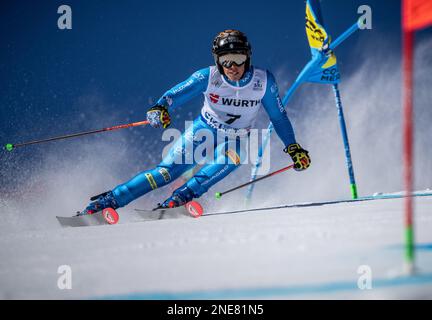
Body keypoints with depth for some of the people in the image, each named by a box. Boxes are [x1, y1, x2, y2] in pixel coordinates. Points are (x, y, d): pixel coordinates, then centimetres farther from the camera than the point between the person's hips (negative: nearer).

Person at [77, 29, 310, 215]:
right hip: (204, 131, -1)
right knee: (167, 170, -14)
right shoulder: (208, 77, -21)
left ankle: (182, 197, -37)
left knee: (231, 158, -35)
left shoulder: (263, 81, -18)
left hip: (235, 140, 1)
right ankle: (108, 201, -10)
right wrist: (161, 108, -49)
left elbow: (278, 116, -3)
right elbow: (177, 93, -27)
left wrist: (293, 148, -5)